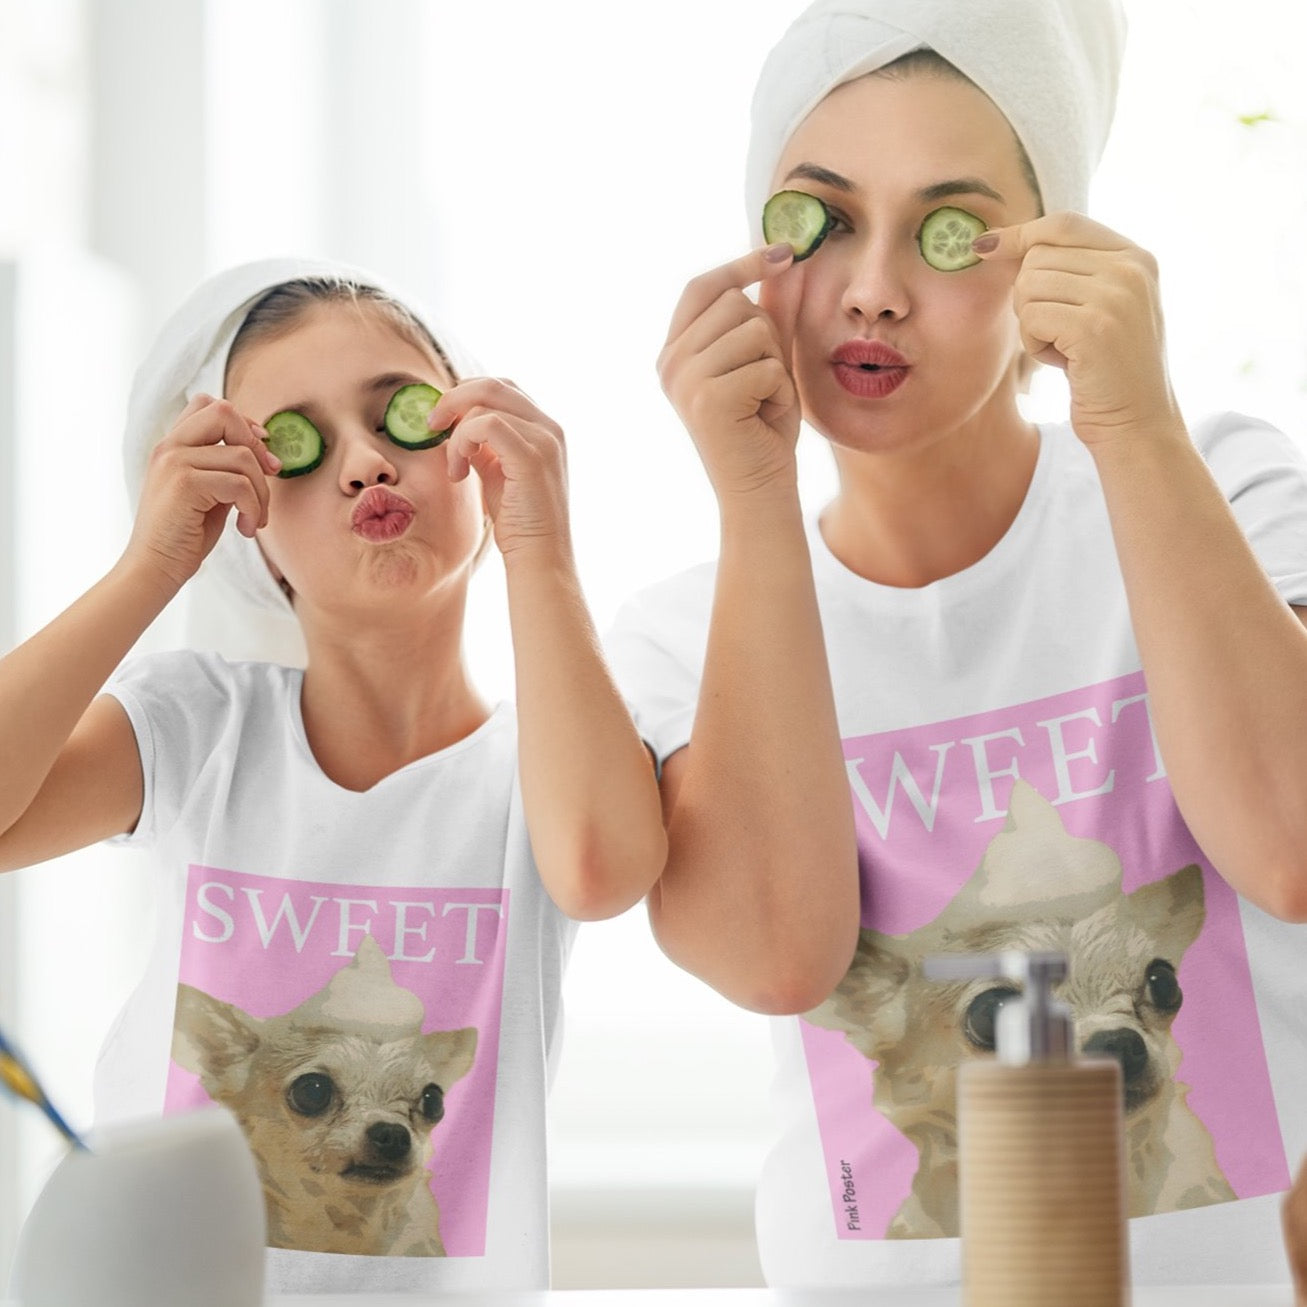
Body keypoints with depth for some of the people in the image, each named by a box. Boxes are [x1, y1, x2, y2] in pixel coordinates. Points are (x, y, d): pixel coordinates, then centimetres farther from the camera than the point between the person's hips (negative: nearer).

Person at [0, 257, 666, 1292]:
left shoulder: (536, 753, -1)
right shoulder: (199, 725, 4)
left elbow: (600, 866, -25)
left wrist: (539, 547, -17)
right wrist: (154, 565, -10)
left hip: (451, 1281, 0)